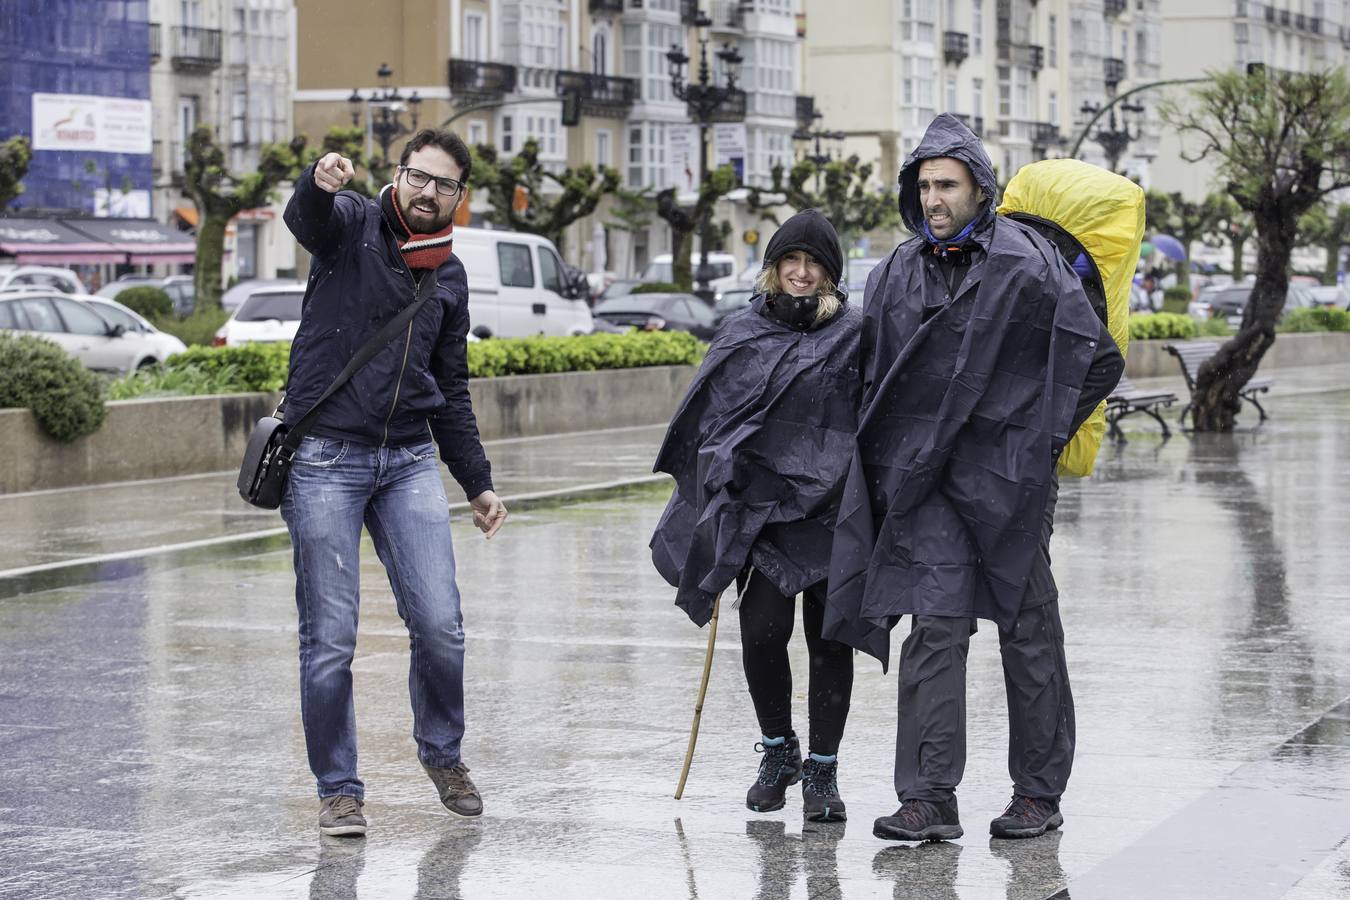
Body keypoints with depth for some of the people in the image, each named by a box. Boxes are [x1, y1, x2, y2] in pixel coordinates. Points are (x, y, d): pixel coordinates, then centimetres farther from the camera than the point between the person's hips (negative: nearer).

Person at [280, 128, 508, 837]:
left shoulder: (449, 278, 15)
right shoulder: (353, 225, 0)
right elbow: (305, 218, -25)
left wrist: (478, 483, 19)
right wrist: (319, 184, -49)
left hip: (410, 461, 4)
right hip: (325, 459, -4)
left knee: (440, 627, -3)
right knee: (330, 639, -2)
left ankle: (441, 751, 23)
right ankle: (337, 789, 12)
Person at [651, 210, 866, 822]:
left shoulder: (854, 335, 2)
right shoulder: (743, 332, 10)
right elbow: (710, 417, 14)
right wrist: (715, 488, 10)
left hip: (829, 510, -1)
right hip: (757, 503, 1)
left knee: (829, 640, 1)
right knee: (762, 630, -7)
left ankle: (822, 770, 13)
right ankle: (777, 751, 16)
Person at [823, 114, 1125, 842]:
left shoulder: (1027, 266, -6)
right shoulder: (897, 274, 8)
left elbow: (1099, 359, -2)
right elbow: (875, 377, 20)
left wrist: (1042, 437, 0)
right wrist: (901, 453, 12)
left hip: (1007, 475, -3)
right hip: (928, 480, 3)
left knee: (1027, 631, 6)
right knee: (934, 626, -5)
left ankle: (1039, 793, 16)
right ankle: (929, 799, -6)